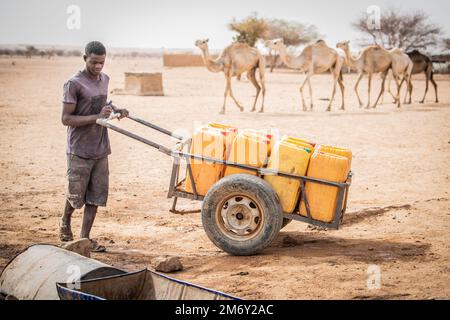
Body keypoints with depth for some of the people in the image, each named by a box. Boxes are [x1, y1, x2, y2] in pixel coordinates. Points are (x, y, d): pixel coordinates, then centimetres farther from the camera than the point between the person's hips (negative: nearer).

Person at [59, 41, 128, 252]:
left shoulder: (104, 79, 10)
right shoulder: (74, 84, -14)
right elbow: (66, 119, -17)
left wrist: (116, 111, 6)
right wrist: (97, 117, -24)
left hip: (100, 149, 6)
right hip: (79, 150, -6)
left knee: (96, 194, 5)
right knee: (76, 194, 4)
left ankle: (85, 238, 14)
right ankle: (65, 222, 33)